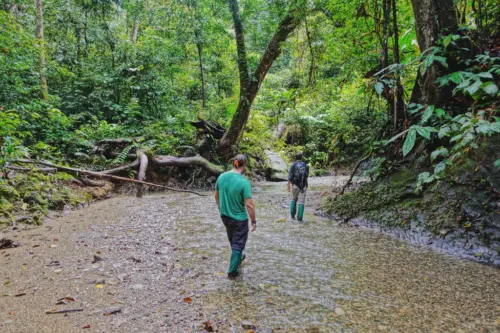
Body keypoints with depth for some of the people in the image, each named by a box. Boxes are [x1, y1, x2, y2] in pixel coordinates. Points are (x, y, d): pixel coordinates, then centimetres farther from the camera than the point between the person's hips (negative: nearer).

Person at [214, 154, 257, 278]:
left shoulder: (221, 177, -6)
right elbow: (249, 205, -22)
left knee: (232, 240, 27)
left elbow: (216, 196, 7)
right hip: (239, 218, -6)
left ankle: (238, 257, 51)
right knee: (238, 243, 11)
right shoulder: (244, 182, -24)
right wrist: (254, 221, -10)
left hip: (224, 216, 6)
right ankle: (232, 271, 19)